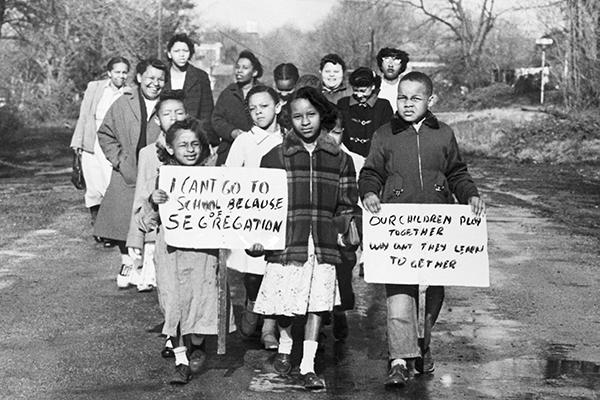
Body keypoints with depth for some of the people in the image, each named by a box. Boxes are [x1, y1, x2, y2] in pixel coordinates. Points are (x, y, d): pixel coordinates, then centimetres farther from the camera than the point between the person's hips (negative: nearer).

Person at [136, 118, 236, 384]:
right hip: (171, 250, 0)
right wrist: (153, 203, -17)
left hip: (203, 250, 0)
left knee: (201, 295, -2)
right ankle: (181, 360, 9)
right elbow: (143, 222, 1)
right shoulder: (159, 180, 2)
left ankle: (197, 346, 26)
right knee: (175, 301, -1)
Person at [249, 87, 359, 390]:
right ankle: (284, 345, 31)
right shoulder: (275, 157, 5)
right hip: (286, 240, -1)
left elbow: (346, 203, 13)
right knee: (285, 302, 1)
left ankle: (308, 365, 11)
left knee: (317, 304, 1)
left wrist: (344, 229, 0)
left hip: (324, 245, 1)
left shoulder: (339, 159, 9)